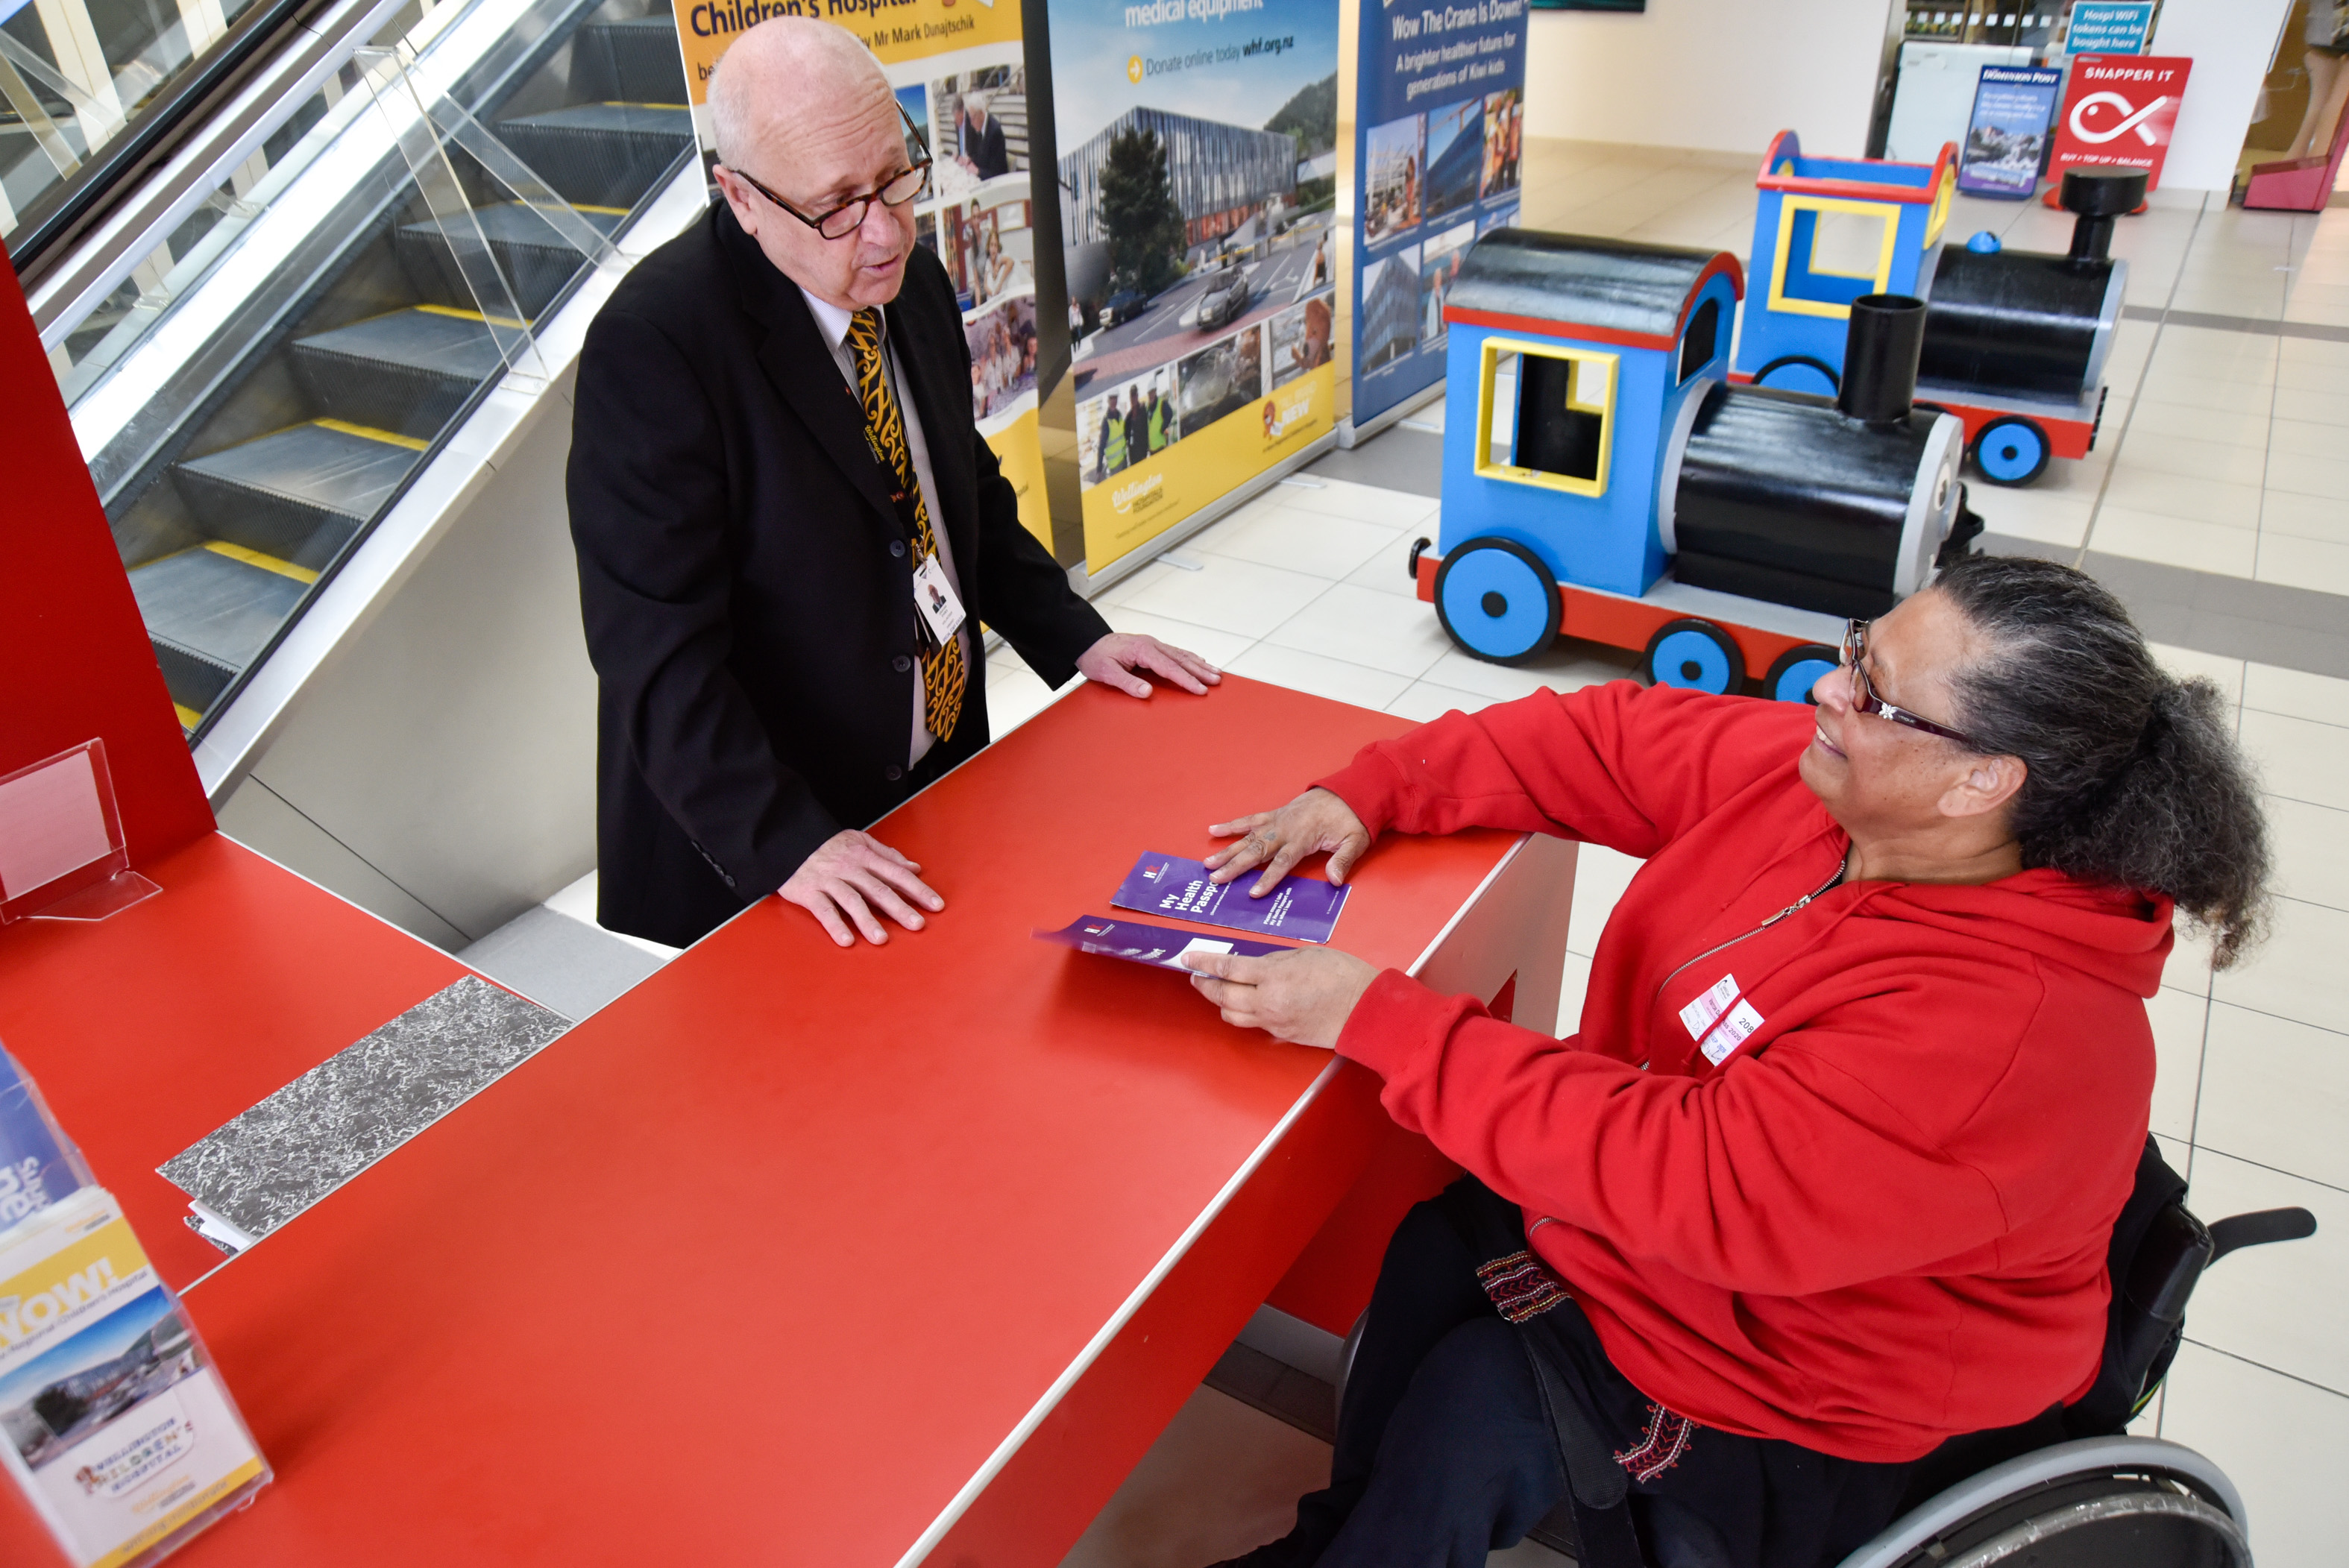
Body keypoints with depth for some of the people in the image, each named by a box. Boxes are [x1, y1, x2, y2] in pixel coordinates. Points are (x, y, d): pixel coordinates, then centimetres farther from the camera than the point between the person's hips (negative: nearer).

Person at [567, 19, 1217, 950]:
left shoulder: (910, 281, 1)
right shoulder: (652, 347, -22)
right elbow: (655, 649, -23)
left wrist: (1073, 638, 5)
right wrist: (789, 842, -28)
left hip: (941, 781, 7)